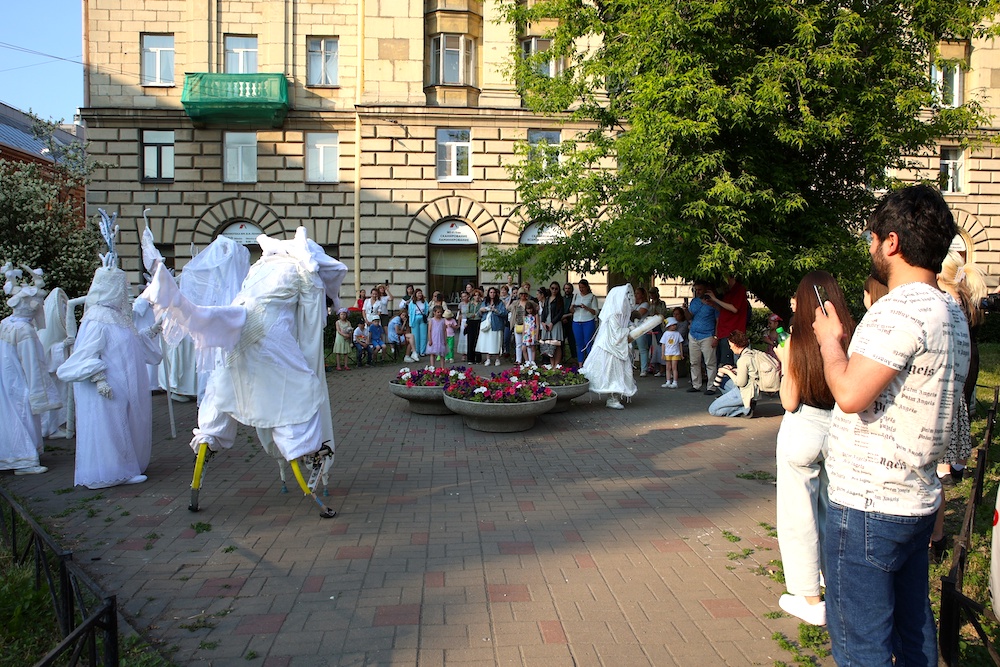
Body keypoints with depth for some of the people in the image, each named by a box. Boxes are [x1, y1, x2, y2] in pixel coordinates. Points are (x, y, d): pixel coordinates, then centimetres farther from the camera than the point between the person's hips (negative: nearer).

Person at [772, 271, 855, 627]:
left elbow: (790, 402, -11)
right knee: (832, 510, 24)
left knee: (799, 516, 9)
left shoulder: (798, 340, -14)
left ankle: (810, 600, 18)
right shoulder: (850, 337, -7)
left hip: (804, 430, -4)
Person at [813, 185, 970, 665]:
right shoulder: (952, 314, 12)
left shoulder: (902, 308, -20)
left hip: (867, 506, -10)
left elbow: (850, 394, -26)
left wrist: (829, 339, -9)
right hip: (917, 500, 10)